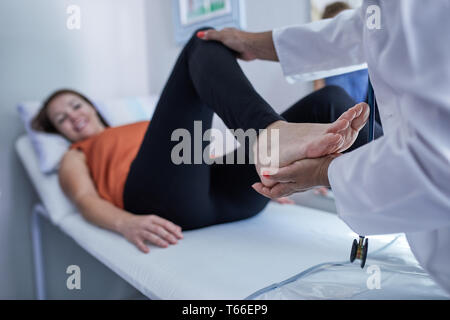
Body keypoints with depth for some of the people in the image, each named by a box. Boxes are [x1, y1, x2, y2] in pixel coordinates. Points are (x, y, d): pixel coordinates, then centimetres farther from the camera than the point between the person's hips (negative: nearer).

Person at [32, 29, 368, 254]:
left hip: (228, 190, 5)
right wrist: (125, 223, -17)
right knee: (205, 44, -12)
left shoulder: (140, 126, 40)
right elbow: (87, 200, 8)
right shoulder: (75, 158, 29)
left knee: (331, 98, -6)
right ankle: (275, 133, -39)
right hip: (162, 196, -5)